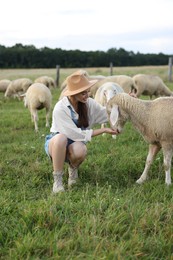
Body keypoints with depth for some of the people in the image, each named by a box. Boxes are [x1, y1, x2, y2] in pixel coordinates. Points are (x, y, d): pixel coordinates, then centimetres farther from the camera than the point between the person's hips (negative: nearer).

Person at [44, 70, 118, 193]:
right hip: (55, 143, -3)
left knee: (80, 150, -35)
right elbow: (77, 135, -25)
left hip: (75, 143, 3)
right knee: (61, 138, -40)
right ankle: (57, 180, -23)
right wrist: (104, 130, -22)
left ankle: (73, 168, 2)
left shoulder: (89, 103, -11)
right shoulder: (60, 109, -26)